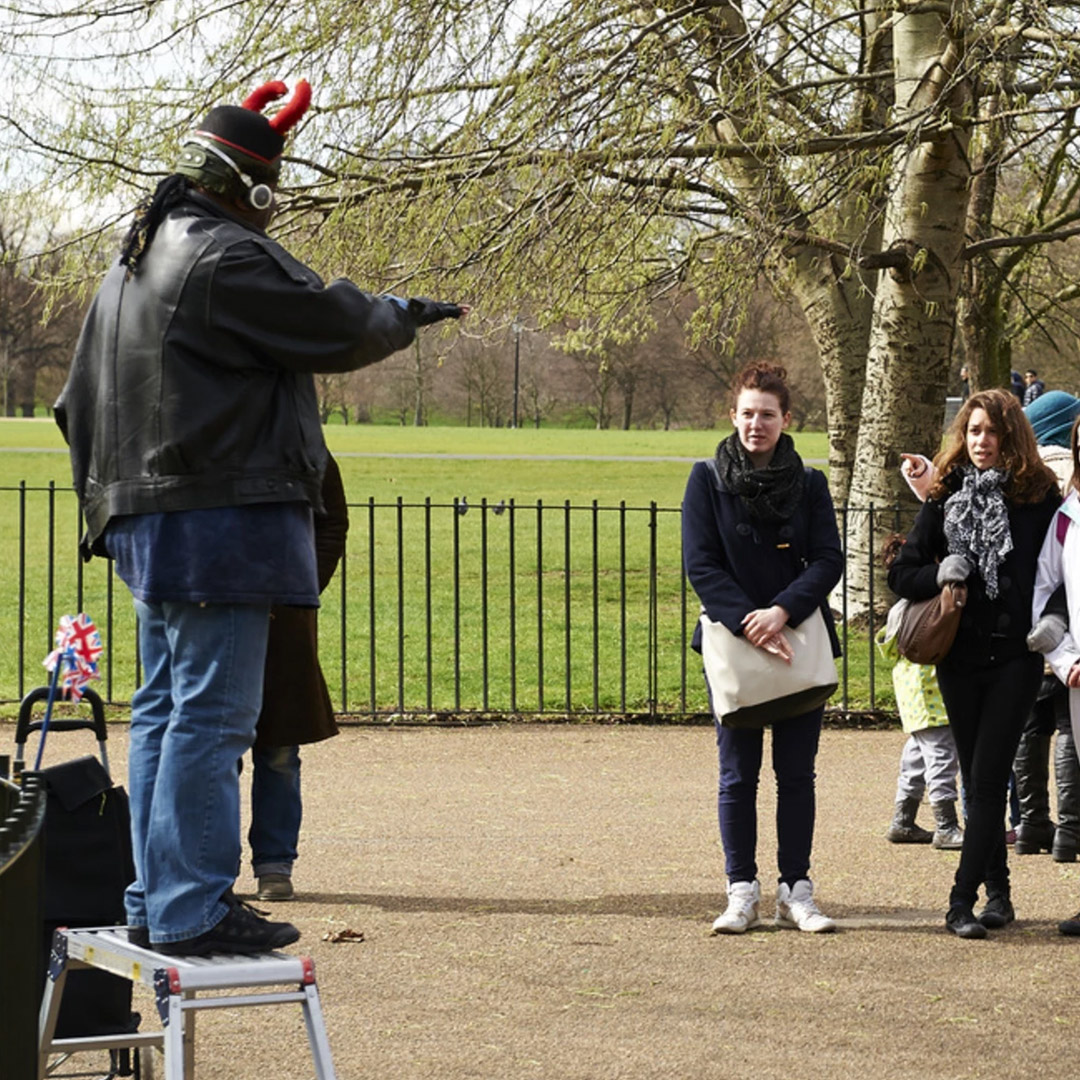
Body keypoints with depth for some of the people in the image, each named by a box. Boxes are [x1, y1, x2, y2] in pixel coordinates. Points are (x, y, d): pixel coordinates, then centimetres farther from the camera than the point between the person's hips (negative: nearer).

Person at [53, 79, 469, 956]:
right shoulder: (225, 258, -15)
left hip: (148, 520, 10)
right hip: (222, 522, -10)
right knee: (211, 716, -9)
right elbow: (337, 326, -11)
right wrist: (408, 315, 8)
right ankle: (193, 909, -8)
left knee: (164, 711, 14)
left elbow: (80, 402, 23)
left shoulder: (131, 266, 18)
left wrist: (106, 504, 26)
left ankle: (157, 898, 19)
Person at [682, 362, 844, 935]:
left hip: (801, 641, 1)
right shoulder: (707, 479, 0)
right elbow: (700, 564, -6)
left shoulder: (809, 483, 5)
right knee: (738, 774, 2)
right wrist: (747, 622, -19)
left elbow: (829, 560, -3)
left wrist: (783, 609, -20)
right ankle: (742, 892, 7)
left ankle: (796, 889, 10)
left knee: (796, 772, 4)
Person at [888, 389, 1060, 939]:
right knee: (978, 781, 9)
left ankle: (962, 902, -10)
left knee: (987, 779, -9)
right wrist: (937, 574, -12)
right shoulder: (945, 498, 5)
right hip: (960, 656, 3)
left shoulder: (1039, 495, -2)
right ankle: (998, 895, 19)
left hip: (1016, 656, -3)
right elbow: (901, 574, 7)